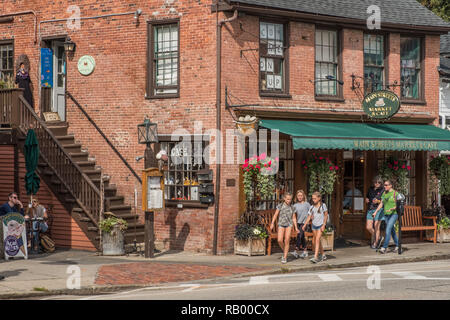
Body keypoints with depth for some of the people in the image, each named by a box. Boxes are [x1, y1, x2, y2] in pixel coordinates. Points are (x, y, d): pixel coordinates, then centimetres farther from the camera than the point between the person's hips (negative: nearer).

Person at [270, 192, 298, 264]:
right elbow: (275, 215, -1)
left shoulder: (292, 207, 4)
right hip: (281, 224, 0)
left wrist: (296, 227, 5)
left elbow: (294, 218, 8)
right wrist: (272, 223, -10)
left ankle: (285, 257, 2)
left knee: (286, 241, -4)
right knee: (280, 240, -12)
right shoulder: (280, 206, -1)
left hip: (289, 225, 1)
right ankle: (284, 251, 16)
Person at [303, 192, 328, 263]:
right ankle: (323, 255, 28)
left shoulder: (323, 205, -6)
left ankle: (315, 257, -22)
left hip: (320, 225, -6)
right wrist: (305, 225, -6)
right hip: (314, 225, 6)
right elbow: (309, 217, 5)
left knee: (317, 240, -17)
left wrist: (323, 225, -10)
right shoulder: (312, 207, 5)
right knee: (314, 241, 11)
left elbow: (326, 215, -3)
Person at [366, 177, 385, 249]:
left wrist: (378, 201, -22)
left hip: (378, 210, -5)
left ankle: (375, 243, 9)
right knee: (368, 227, -1)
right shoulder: (371, 189, 13)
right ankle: (378, 238, 21)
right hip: (370, 210, 5)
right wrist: (366, 200, 3)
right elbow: (367, 198, 26)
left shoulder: (382, 190, -3)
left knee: (376, 228, -4)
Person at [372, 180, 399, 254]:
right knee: (392, 230, 13)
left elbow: (398, 205, -10)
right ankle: (397, 245, 26)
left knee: (388, 229, -17)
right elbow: (381, 204, 13)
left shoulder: (395, 193, -7)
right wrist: (376, 212, 5)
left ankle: (384, 248, -21)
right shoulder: (384, 193, 11)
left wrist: (392, 209, -26)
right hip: (386, 214, 7)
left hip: (394, 214, -7)